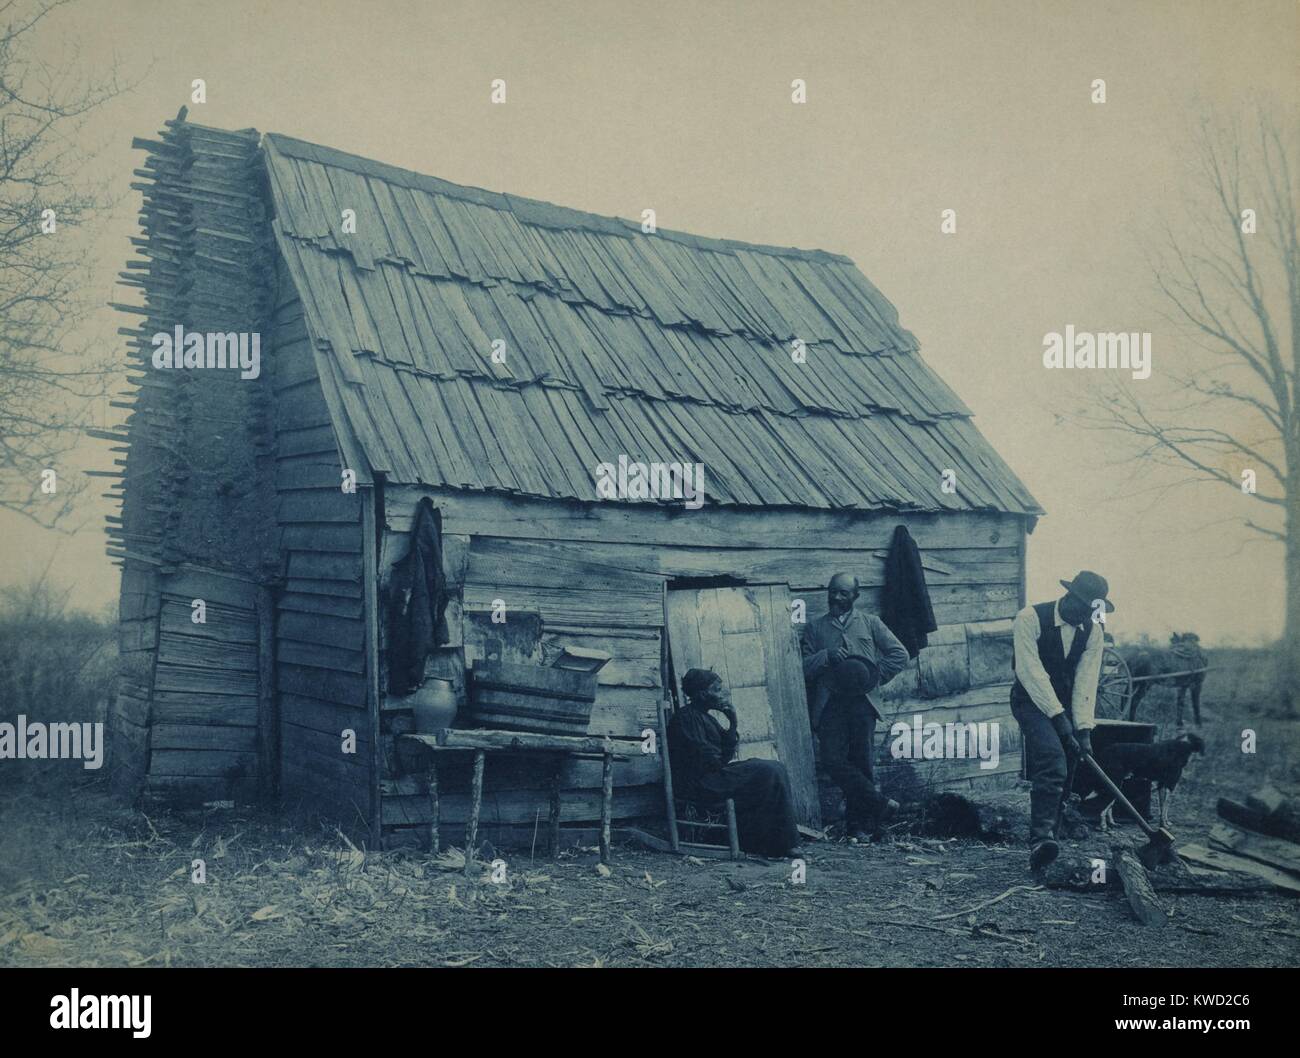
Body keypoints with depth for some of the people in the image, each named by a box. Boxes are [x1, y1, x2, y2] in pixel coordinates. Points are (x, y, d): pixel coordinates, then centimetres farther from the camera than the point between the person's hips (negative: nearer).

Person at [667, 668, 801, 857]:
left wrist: (733, 724, 2)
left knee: (775, 768, 2)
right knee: (769, 774, -17)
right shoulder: (686, 717, -11)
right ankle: (781, 844, -12)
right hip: (699, 784, -10)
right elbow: (704, 760, -19)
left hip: (714, 777, 10)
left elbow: (725, 755, 12)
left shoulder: (705, 717, 19)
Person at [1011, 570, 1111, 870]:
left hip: (1067, 704, 6)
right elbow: (1031, 671, -23)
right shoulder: (1030, 619, -18)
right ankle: (1041, 839, -34)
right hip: (1032, 701, -6)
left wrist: (1084, 728, -15)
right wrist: (1058, 716, -27)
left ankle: (1043, 842, 17)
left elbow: (1086, 682, -6)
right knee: (1052, 761, -27)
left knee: (1064, 778, 4)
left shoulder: (1093, 633, -2)